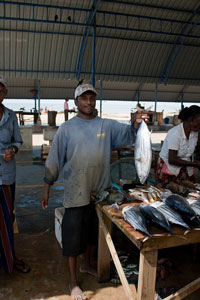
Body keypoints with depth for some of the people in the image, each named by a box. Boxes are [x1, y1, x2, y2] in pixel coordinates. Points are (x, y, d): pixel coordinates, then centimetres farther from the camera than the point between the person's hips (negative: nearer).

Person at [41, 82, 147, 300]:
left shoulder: (107, 125, 3)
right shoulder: (66, 128, -4)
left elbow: (128, 134, -7)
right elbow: (54, 159, -2)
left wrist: (137, 124, -29)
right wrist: (47, 188, -2)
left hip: (100, 189, 4)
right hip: (76, 191, -3)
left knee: (93, 230, 20)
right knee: (73, 233, 5)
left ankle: (86, 264, 46)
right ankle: (73, 280, 25)